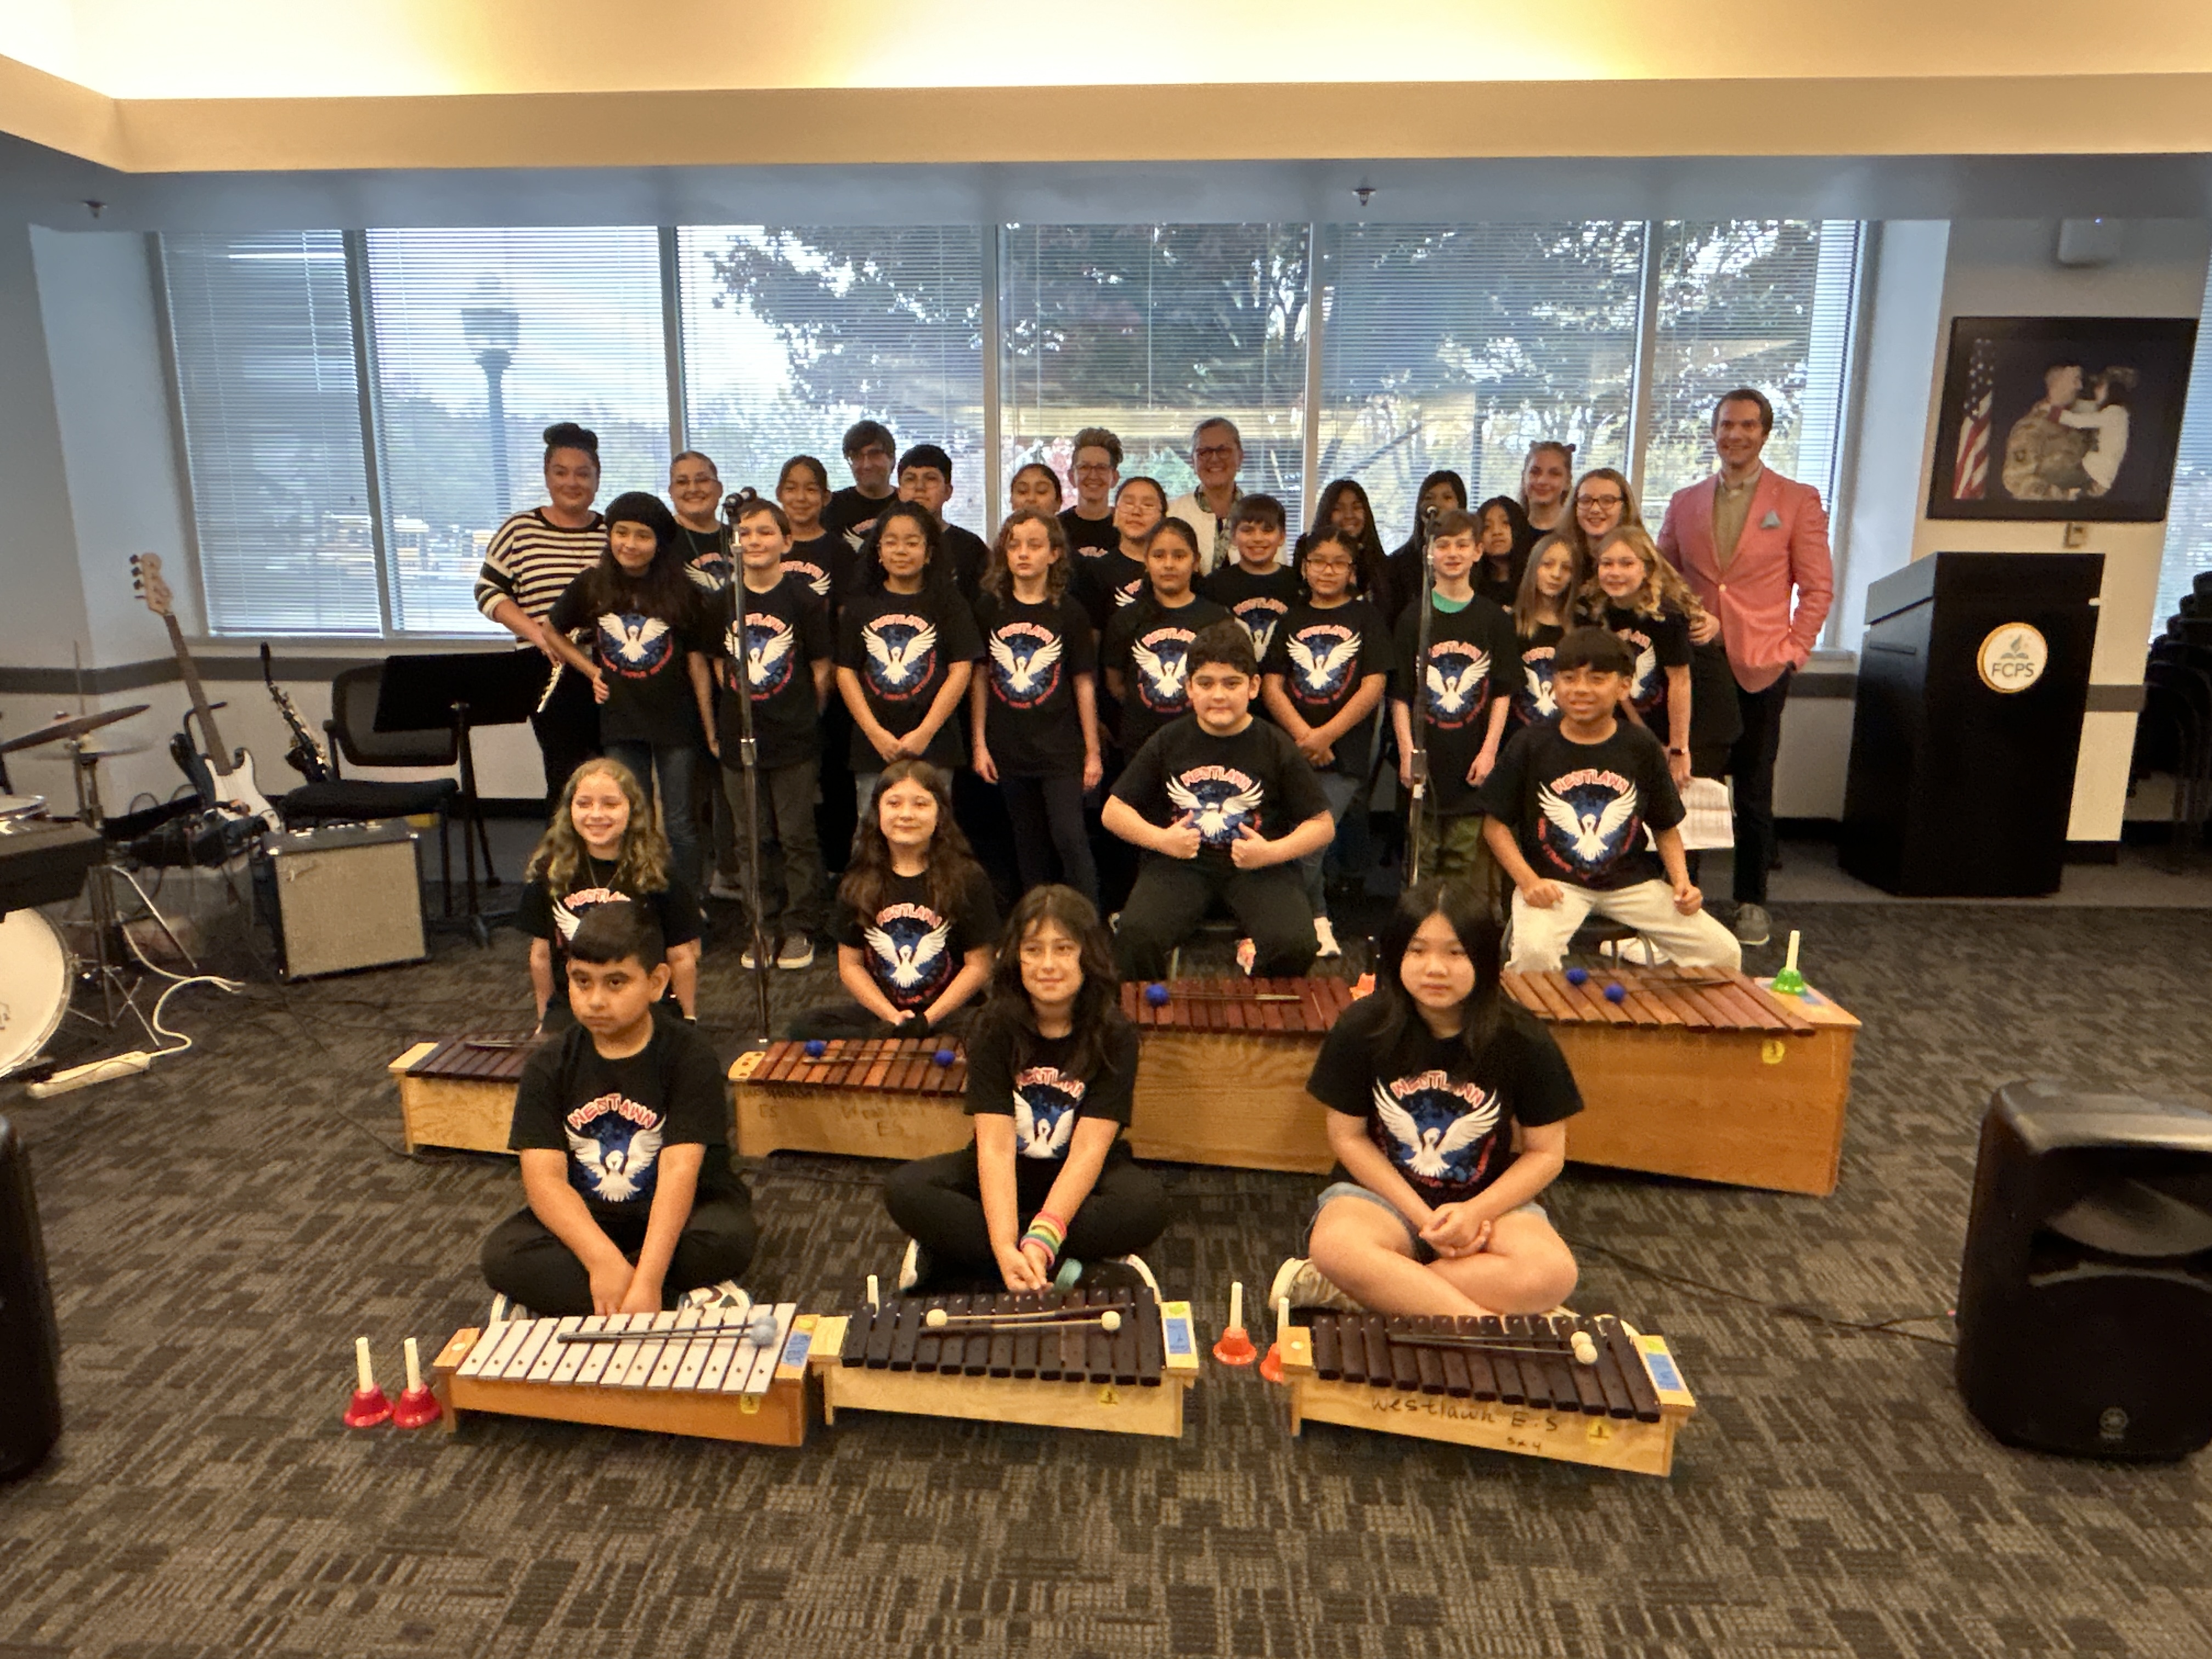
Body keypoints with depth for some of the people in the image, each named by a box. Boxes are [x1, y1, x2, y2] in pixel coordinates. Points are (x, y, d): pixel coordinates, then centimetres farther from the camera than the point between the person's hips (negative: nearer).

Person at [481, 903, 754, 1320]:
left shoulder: (690, 1059, -14)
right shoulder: (548, 1068, -5)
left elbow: (680, 1171, -24)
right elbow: (544, 1177, -15)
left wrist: (647, 1280, -36)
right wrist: (604, 1261, -32)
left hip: (677, 1216, -2)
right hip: (584, 1221, 2)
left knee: (729, 1235, -32)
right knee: (503, 1255, -24)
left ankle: (548, 1294, -18)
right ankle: (682, 1299, -24)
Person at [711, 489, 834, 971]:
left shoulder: (802, 599, -7)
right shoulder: (724, 601, 3)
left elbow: (822, 668, -2)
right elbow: (719, 664, 11)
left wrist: (802, 715, 1)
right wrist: (722, 719, 4)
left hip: (793, 738, -4)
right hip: (738, 737, 4)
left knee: (797, 838, 4)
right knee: (750, 841, 11)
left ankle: (799, 930, 16)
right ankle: (760, 929, 23)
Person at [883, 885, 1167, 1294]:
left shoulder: (1114, 1035, -15)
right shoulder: (996, 1027, -13)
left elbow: (1089, 1149, -22)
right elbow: (995, 1145, -21)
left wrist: (1042, 1238, -37)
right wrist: (1006, 1250, -36)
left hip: (1083, 1179, -1)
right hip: (1004, 1177, 1)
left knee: (1147, 1203, -32)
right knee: (905, 1188, -23)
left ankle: (954, 1251, -24)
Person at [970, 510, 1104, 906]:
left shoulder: (1068, 611, -3)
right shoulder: (989, 608, 2)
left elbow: (1084, 683, 0)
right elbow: (979, 678, 7)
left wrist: (1093, 751, 0)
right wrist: (979, 743, 4)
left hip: (1060, 748, -2)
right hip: (1009, 750, 3)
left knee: (1069, 837, -8)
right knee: (1028, 844, 12)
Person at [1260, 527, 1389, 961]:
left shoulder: (1366, 616, 6)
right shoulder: (1292, 618, 13)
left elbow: (1374, 686, -3)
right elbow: (1271, 684, 5)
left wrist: (1326, 735, -13)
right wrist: (1302, 733, -11)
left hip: (1344, 753, -3)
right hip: (1292, 750, 3)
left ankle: (1313, 925, 5)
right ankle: (1319, 923, 18)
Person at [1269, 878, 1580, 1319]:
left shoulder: (1522, 1040, -8)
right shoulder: (1362, 1029, -10)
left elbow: (1545, 1153, -2)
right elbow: (1348, 1137, -4)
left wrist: (1476, 1212, -18)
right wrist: (1423, 1217, -13)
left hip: (1492, 1200, 2)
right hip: (1381, 1191, -1)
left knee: (1552, 1272, -31)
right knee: (1334, 1245, -35)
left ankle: (1354, 1291, -26)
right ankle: (1488, 1324, -23)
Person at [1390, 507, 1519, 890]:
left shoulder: (1493, 619, 6)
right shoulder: (1413, 619, 6)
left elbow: (1503, 693, 4)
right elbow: (1400, 694, 3)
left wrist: (1489, 750, -6)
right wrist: (1407, 752, -6)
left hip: (1472, 766, 0)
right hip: (1426, 761, 0)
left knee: (1468, 872, 2)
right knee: (1421, 866, 4)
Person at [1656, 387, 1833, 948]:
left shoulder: (1799, 500, 4)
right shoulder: (1685, 502, 11)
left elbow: (1818, 588, 3)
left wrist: (1791, 652, -5)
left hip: (1759, 669, -2)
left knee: (1754, 793, 5)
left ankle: (1751, 902, 16)